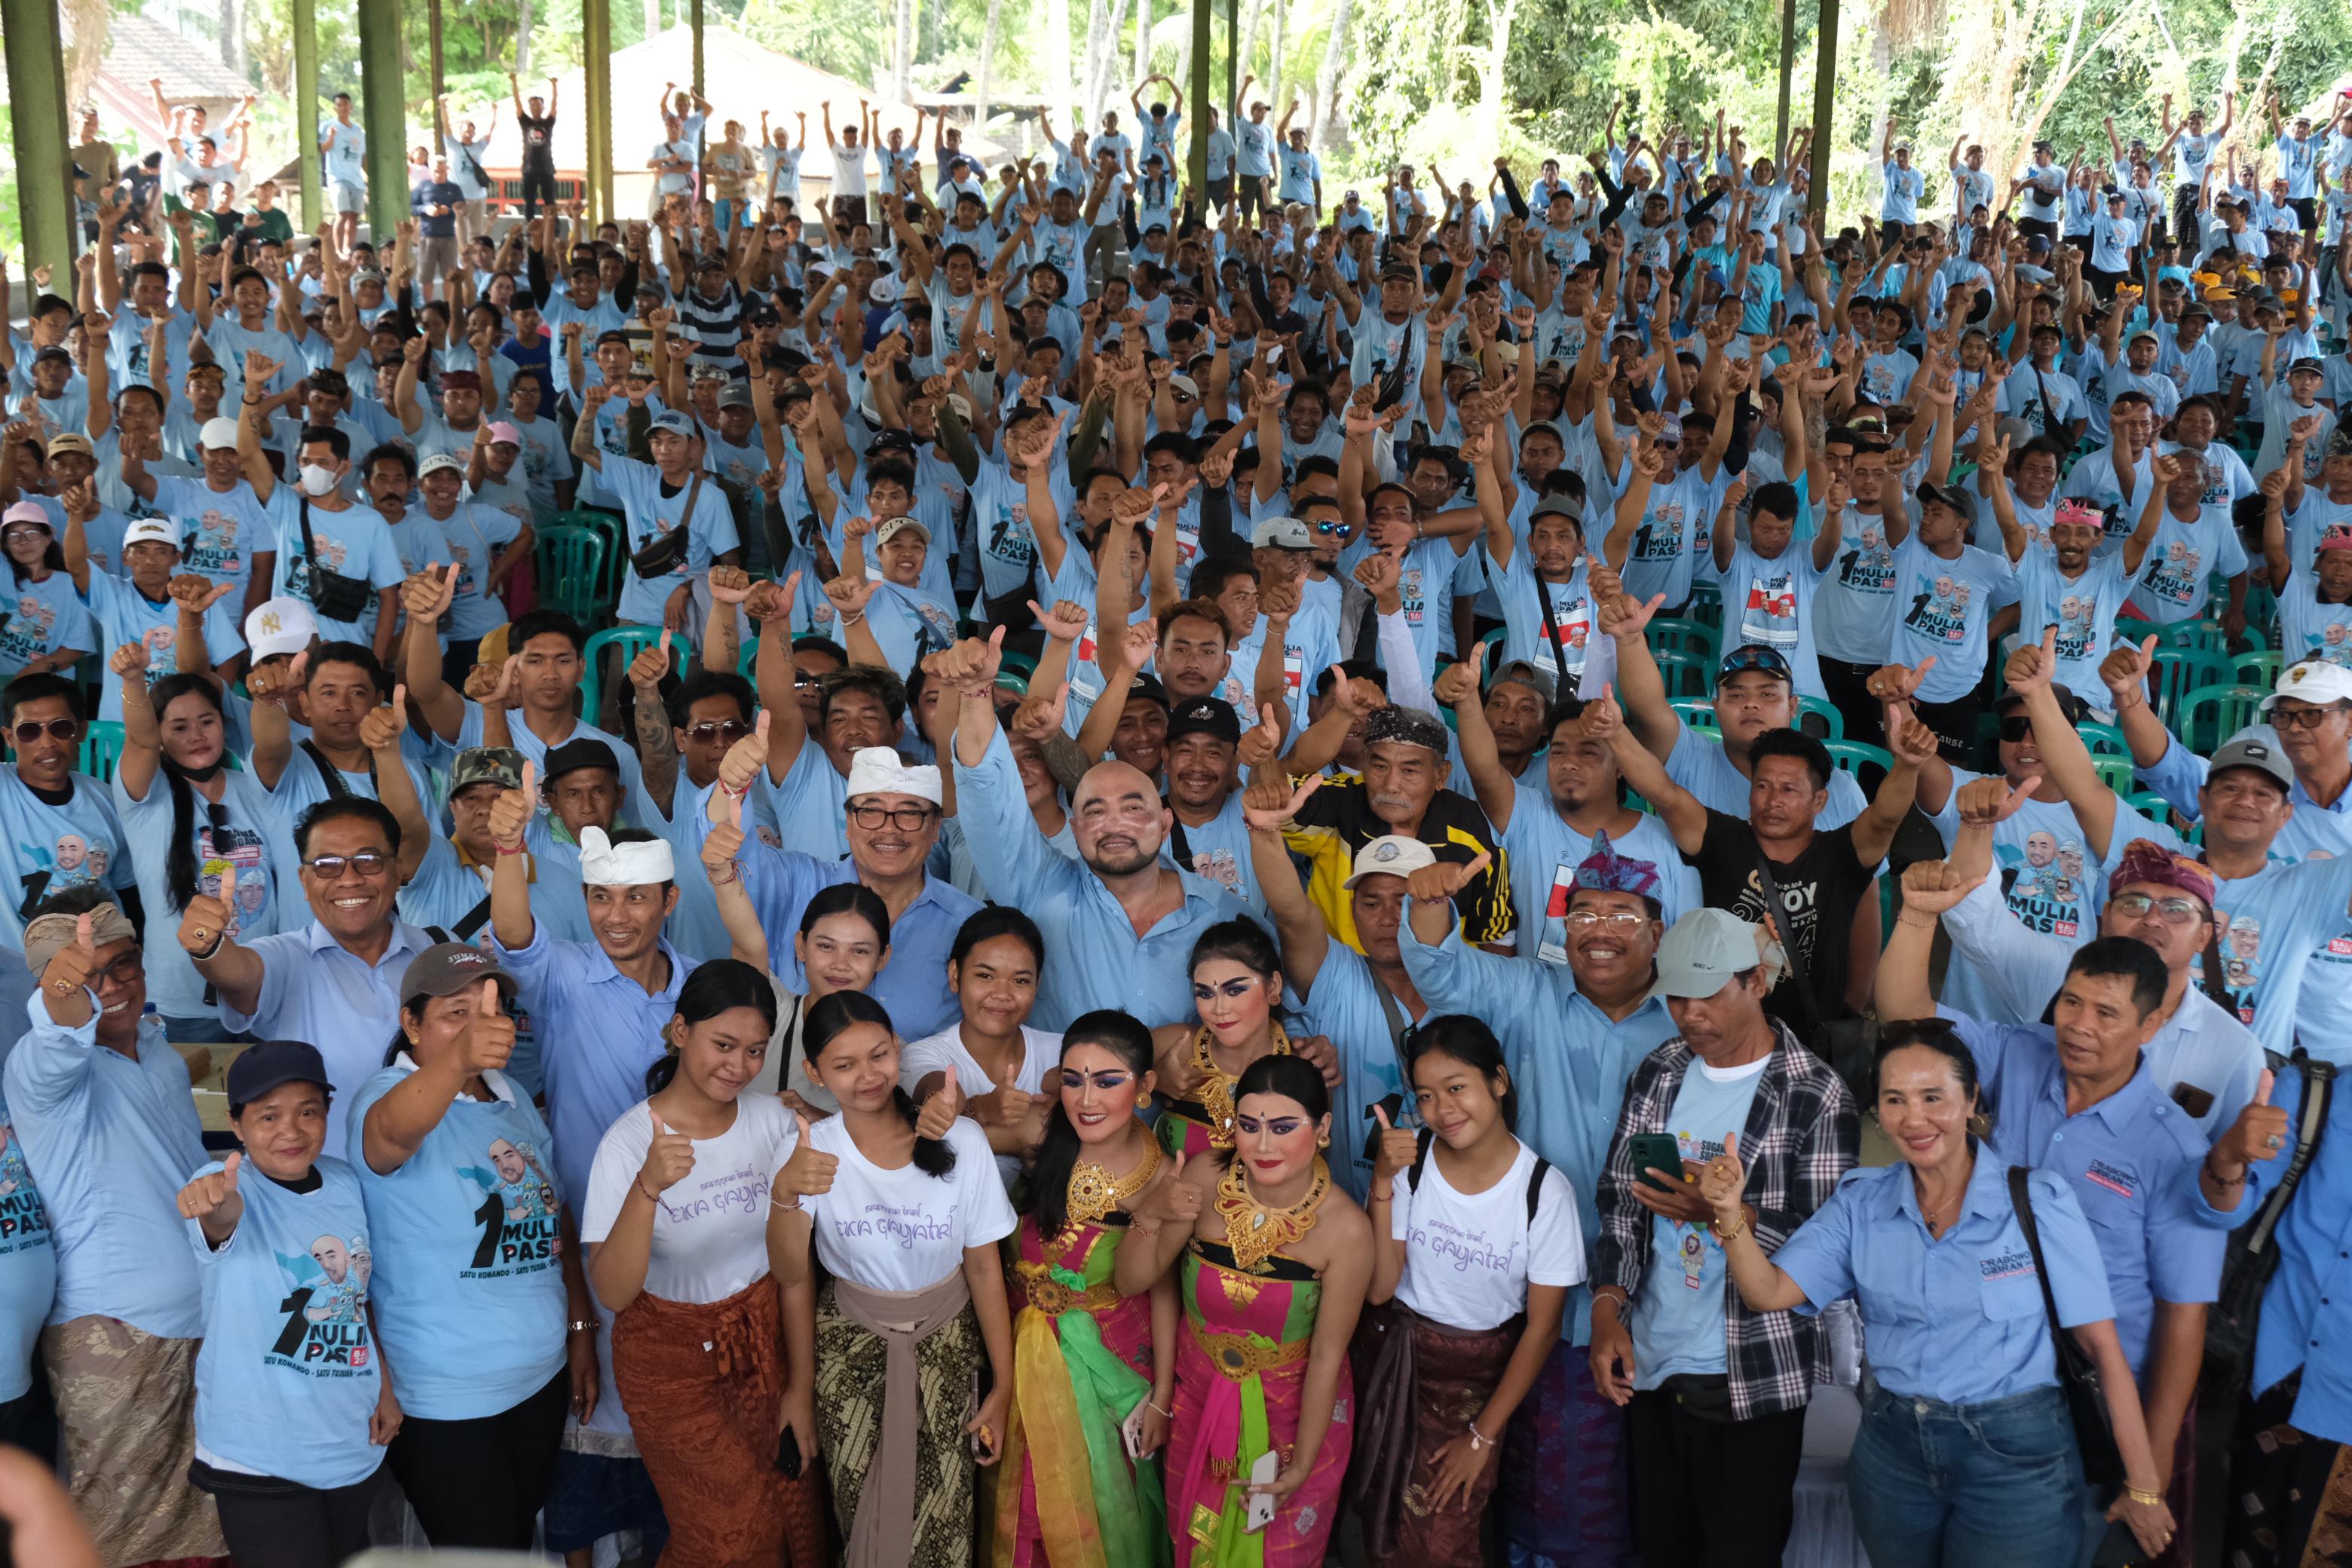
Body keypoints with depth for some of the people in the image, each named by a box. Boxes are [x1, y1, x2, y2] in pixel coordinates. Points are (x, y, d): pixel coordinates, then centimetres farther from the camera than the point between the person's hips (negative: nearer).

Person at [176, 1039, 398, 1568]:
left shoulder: (346, 1183, 1)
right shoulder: (230, 1186, -16)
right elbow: (224, 1218, -41)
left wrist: (385, 1386, 9)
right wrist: (214, 1201, -64)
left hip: (355, 1442, 6)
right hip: (260, 1459, -5)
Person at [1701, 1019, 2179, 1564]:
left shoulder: (2038, 1201, -12)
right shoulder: (1861, 1202, -1)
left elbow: (2102, 1345, -9)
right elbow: (1768, 1292, -7)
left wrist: (2144, 1489, -8)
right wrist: (1731, 1212, -26)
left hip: (2015, 1458, -3)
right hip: (1892, 1450, 4)